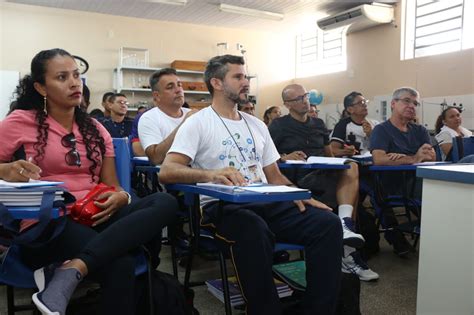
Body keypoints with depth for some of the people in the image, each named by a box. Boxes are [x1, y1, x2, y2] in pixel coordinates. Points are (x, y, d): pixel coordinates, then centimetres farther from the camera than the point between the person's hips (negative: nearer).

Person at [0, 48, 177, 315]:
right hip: (45, 225, -6)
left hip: (93, 219, 6)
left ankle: (73, 269, -33)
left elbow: (113, 187, 13)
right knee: (120, 265, -37)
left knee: (165, 202, -27)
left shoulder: (95, 129, 15)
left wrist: (120, 197, -11)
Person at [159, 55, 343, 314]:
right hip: (221, 206, -6)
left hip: (265, 203, 6)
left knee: (328, 223, -16)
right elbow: (166, 172, -14)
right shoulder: (197, 123, 0)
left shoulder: (257, 125, 20)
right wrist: (211, 174, -33)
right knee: (254, 230, -40)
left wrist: (297, 195, -1)